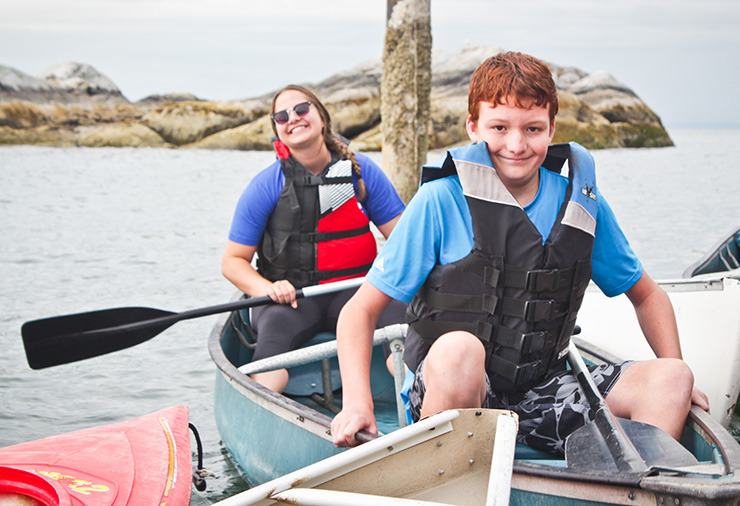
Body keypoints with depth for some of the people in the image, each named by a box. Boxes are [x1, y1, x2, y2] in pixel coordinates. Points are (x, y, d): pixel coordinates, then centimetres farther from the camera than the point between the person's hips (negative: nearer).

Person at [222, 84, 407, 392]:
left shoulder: (362, 171, 5)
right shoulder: (265, 186, -1)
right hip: (290, 295, -2)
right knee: (276, 328, -36)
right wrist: (266, 288, -19)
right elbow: (232, 260, 2)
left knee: (401, 313, -29)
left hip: (354, 290, 2)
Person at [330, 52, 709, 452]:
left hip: (538, 392, 4)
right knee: (458, 348, -37)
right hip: (448, 389, -4)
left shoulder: (583, 204, 5)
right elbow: (360, 310, -8)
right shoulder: (440, 202, -7)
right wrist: (358, 402, -25)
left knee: (671, 379, -16)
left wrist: (674, 378, 2)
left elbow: (647, 296, 18)